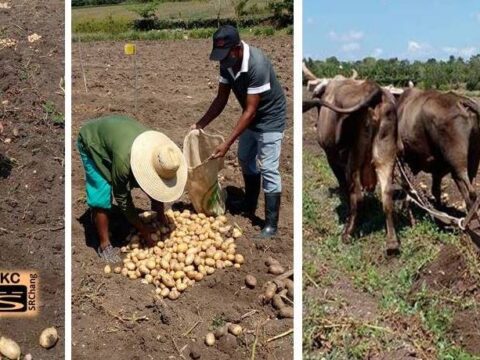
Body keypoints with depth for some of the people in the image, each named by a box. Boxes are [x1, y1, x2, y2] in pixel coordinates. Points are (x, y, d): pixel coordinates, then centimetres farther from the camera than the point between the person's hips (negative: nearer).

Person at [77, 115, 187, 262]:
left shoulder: (158, 151, -26)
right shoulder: (123, 160, -42)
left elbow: (157, 186, -6)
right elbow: (122, 199, -27)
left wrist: (161, 215, -3)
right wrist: (143, 229, -20)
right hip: (92, 142, -6)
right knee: (101, 198, -16)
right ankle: (104, 244, 1)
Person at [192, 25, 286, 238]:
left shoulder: (257, 65, -35)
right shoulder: (226, 62, -12)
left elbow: (250, 110, -33)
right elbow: (221, 98, -1)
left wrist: (227, 144, -34)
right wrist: (201, 124, -13)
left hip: (270, 118, -8)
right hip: (251, 116, 8)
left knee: (268, 169, -9)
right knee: (245, 159, 19)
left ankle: (271, 224, -2)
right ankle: (249, 205, 37)